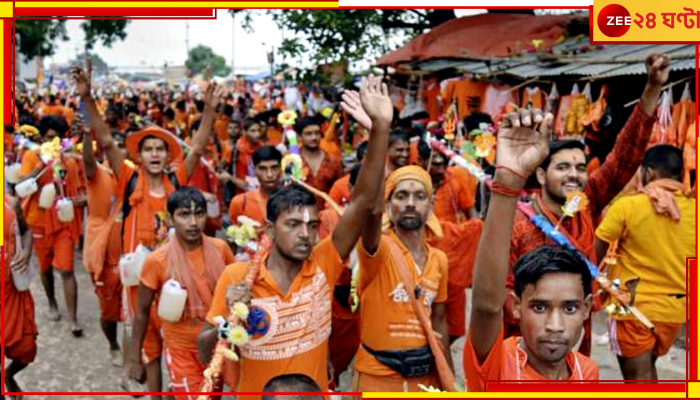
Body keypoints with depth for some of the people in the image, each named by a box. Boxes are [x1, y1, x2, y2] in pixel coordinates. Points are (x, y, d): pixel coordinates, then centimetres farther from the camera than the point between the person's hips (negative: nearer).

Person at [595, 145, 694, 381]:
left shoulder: (627, 206, -15)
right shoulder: (691, 209, -3)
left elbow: (596, 252, -11)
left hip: (635, 306, -5)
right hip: (675, 308, 5)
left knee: (638, 377, 6)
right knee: (647, 367, 25)